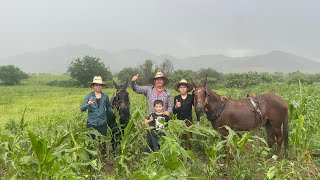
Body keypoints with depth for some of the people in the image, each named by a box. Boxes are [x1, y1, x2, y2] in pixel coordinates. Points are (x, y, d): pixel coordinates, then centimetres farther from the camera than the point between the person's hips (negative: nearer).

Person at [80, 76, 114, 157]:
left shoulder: (105, 96, 3)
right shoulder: (89, 96, -3)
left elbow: (109, 107, 18)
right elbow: (82, 109, -12)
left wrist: (114, 112, 3)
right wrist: (88, 104, -31)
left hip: (102, 123, 2)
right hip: (91, 123, -1)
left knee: (103, 141, 12)